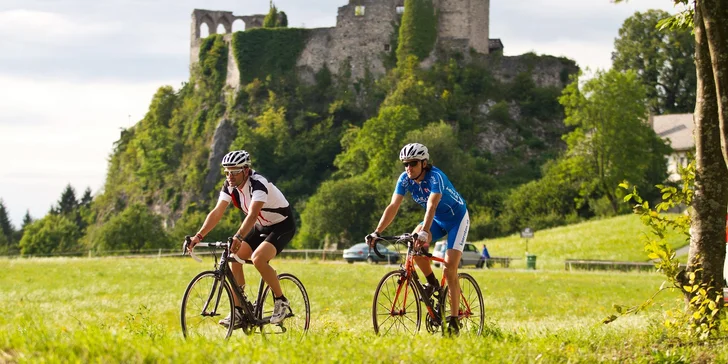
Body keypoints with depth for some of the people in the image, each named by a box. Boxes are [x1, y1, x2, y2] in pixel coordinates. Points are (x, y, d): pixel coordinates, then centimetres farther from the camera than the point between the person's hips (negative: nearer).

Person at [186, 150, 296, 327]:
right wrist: (199, 236, -28)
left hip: (282, 226, -8)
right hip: (260, 226, 8)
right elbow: (217, 212, -15)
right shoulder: (230, 186, -9)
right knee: (234, 259, -8)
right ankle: (237, 312, -4)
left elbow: (252, 214, -44)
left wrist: (238, 237, -58)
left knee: (258, 258, -30)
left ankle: (281, 301, -12)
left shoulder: (258, 184, -30)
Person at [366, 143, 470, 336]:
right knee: (413, 242, -25)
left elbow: (432, 205, -46)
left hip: (457, 218, -6)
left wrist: (424, 232, -60)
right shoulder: (405, 179, -14)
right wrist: (377, 232, -32)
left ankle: (453, 320, -12)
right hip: (437, 219, 6)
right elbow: (393, 206, -20)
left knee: (450, 266, -17)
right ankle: (432, 282, -2)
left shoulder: (435, 176, -32)